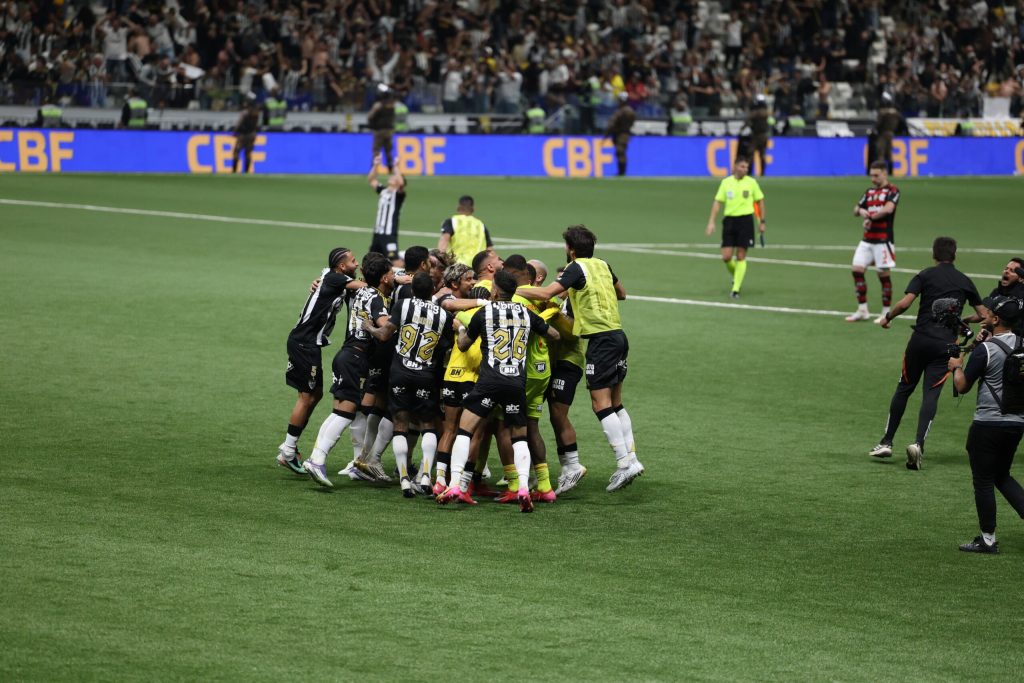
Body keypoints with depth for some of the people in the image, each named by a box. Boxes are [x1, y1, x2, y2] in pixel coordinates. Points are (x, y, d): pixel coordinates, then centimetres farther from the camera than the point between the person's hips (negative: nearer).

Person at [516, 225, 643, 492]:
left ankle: (624, 463, -12)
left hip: (601, 339, -8)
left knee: (601, 403, -7)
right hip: (618, 335, 8)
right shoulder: (603, 265, 14)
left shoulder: (577, 268, -9)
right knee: (615, 403, 14)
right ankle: (631, 457, 12)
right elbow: (621, 294, 29)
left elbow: (546, 293, -20)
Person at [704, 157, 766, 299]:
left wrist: (762, 222, 7)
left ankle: (736, 289, -1)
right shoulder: (726, 182, 3)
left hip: (745, 220, -2)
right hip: (729, 220, 2)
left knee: (741, 257, -4)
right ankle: (736, 275, 28)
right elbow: (718, 202, 5)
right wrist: (711, 222, -2)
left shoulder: (751, 182, 0)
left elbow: (760, 201, 9)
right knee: (726, 257, -3)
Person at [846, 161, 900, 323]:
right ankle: (862, 310, 6)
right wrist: (860, 211, -5)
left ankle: (886, 313, 8)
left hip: (883, 240, -7)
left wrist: (871, 218, -14)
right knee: (857, 270, -2)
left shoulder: (892, 191, -6)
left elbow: (888, 208, -23)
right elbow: (856, 209, 19)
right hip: (867, 239, 7)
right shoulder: (870, 191, 15)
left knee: (884, 275, -1)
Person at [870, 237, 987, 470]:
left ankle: (886, 442, 13)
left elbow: (905, 303, -11)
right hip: (947, 344, 1)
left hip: (921, 339, -1)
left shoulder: (925, 275, 1)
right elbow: (983, 314, 17)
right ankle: (918, 443, -20)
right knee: (931, 394, -1)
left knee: (904, 388, 12)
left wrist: (888, 317, 6)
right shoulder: (965, 281, 11)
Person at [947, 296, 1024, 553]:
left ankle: (988, 539, 10)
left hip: (988, 425, -7)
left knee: (983, 481, 5)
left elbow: (963, 386, -10)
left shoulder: (985, 350, -16)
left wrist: (957, 367, 11)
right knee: (1002, 476, 21)